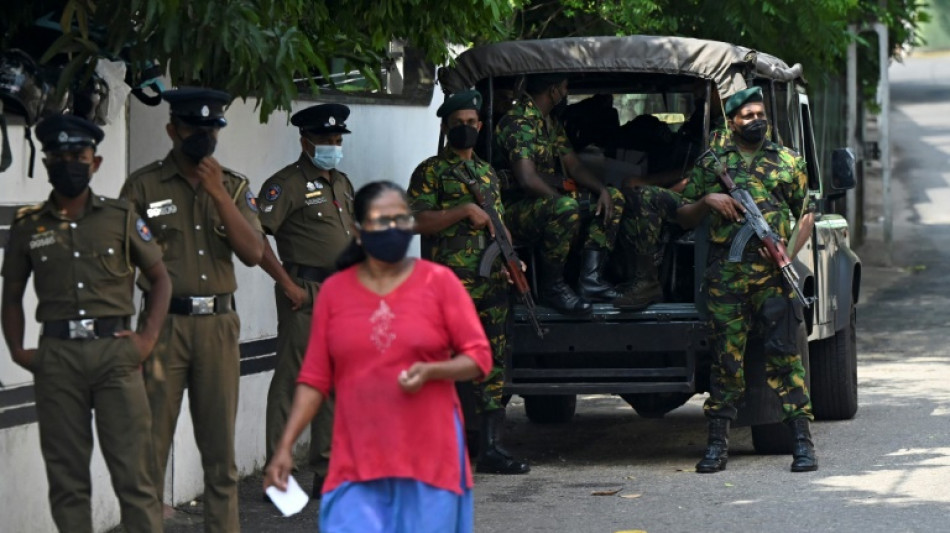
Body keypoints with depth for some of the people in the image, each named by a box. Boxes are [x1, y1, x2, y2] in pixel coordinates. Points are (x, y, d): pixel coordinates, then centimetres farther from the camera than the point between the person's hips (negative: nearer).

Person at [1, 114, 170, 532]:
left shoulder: (121, 218, 7)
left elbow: (160, 279, 12)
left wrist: (148, 338, 0)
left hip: (115, 351, -1)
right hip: (56, 356, 1)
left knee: (132, 472, -3)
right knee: (66, 476, 4)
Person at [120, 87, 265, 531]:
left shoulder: (234, 187, 10)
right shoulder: (144, 185, 1)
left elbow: (253, 253, -2)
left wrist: (219, 194, -10)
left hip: (219, 324, 3)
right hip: (164, 323, -3)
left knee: (220, 444, 7)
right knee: (151, 442, -3)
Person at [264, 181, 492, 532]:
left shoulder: (439, 282, 1)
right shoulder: (334, 291, 6)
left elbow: (478, 358, 2)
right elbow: (314, 379, 7)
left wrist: (431, 371, -17)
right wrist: (285, 446, 0)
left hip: (429, 461, -1)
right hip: (357, 463, 1)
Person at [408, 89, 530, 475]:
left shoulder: (487, 174, 20)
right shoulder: (431, 172, 1)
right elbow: (418, 221, -10)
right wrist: (464, 210, -16)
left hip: (492, 284, 6)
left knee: (493, 364, 5)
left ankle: (491, 448, 8)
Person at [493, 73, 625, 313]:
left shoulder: (551, 124, 16)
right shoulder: (517, 123, -17)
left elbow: (575, 167, 17)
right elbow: (527, 179, -28)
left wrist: (603, 190, -1)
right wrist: (562, 192, -17)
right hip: (515, 210, -10)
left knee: (614, 198, 7)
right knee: (566, 208, -39)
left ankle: (590, 278, -6)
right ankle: (552, 286, -21)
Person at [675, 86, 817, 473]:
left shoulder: (788, 162, 13)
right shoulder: (709, 164, 13)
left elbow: (806, 215, 14)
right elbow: (683, 217, 16)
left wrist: (790, 252, -3)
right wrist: (707, 201, -5)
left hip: (774, 272, -1)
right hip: (725, 273, 1)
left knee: (784, 353, -6)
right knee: (726, 356, 0)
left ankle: (802, 440, -5)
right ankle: (717, 444, 4)